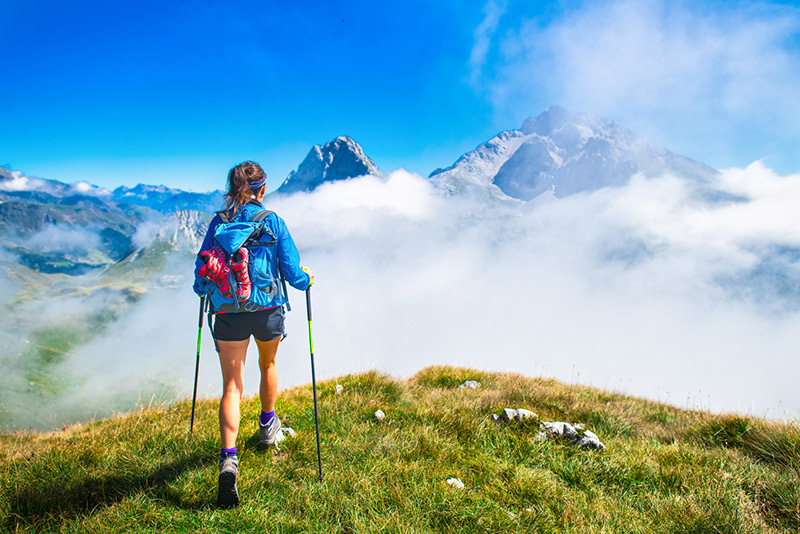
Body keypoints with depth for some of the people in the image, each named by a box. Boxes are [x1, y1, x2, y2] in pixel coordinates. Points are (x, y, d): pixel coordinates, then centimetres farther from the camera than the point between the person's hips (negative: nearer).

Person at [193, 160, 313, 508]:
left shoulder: (218, 223, -1)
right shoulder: (272, 221, -5)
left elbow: (202, 271, 1)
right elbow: (291, 271, -7)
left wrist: (202, 288, 23)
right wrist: (307, 279, 15)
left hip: (228, 312, 0)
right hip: (267, 310, 0)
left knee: (232, 386, 3)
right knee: (268, 364, 27)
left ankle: (228, 459, -12)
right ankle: (268, 425, 46)